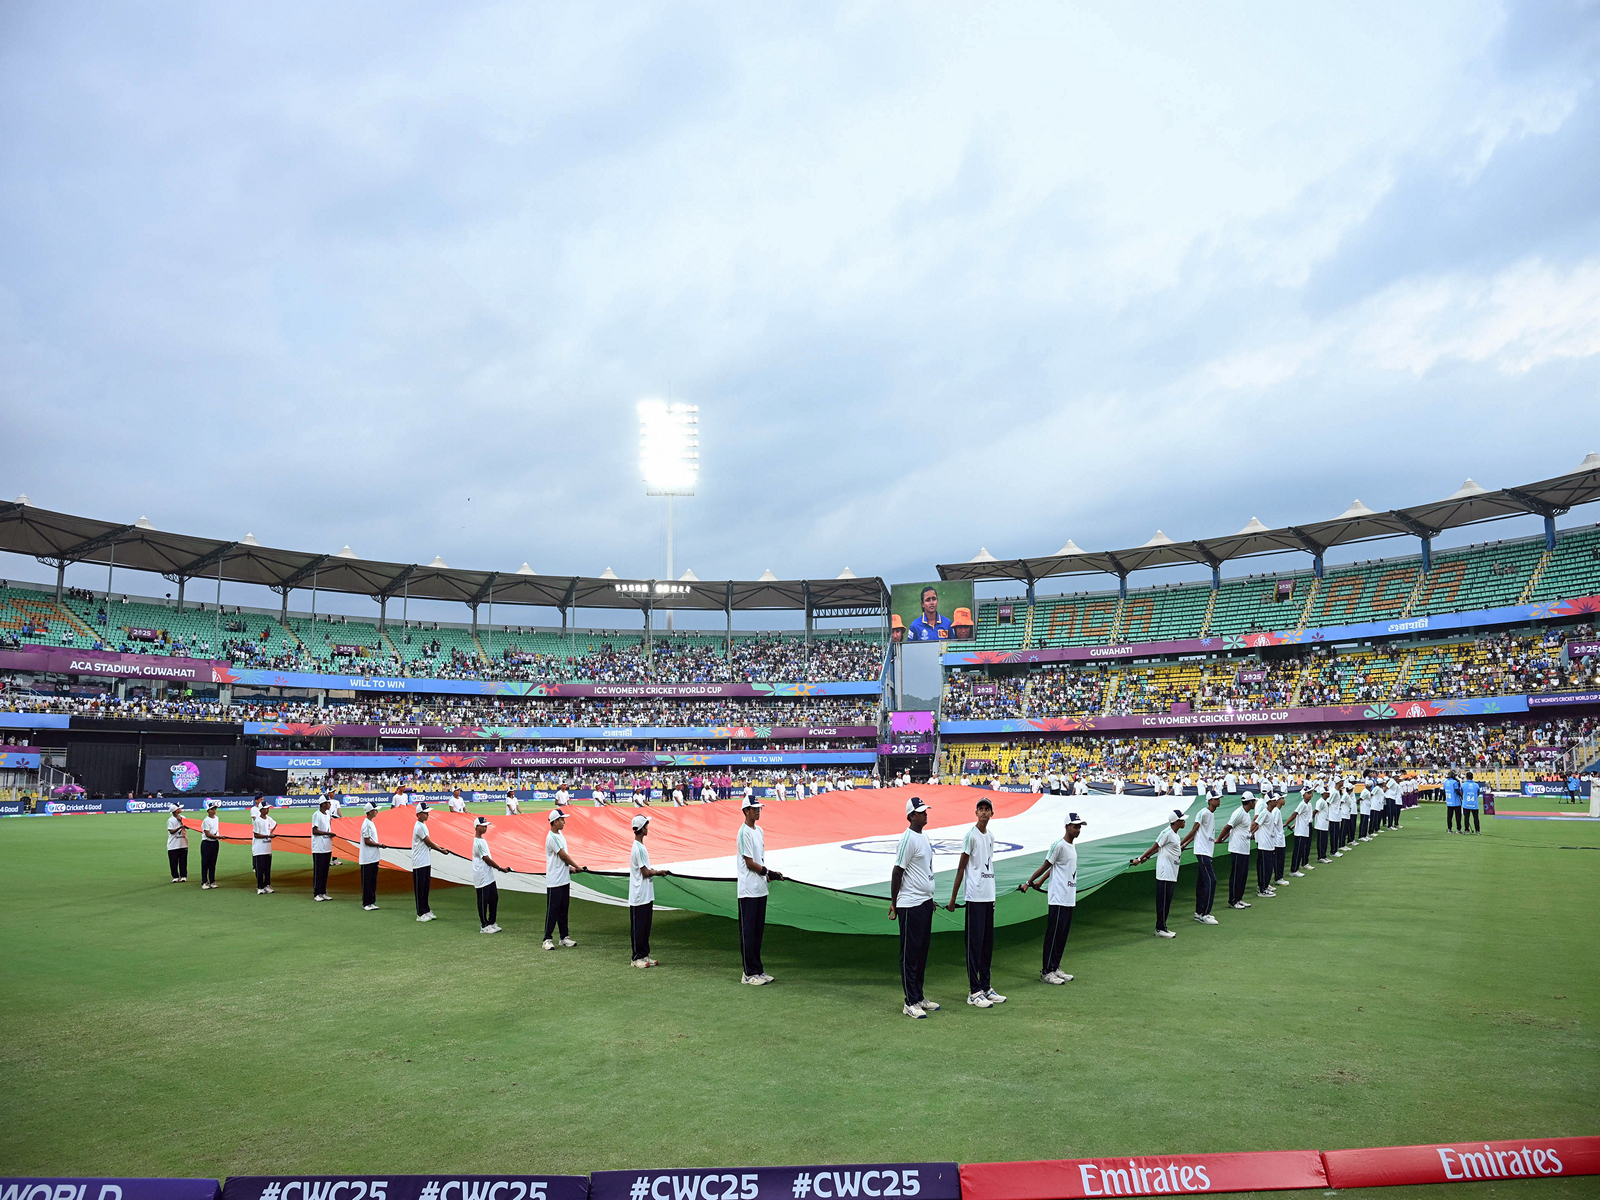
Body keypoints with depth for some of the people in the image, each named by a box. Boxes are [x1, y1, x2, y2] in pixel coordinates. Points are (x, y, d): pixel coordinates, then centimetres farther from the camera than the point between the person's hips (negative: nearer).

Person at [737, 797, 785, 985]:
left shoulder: (759, 830, 14)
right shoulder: (744, 832, -13)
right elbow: (749, 863, -15)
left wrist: (767, 875, 6)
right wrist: (769, 872, -12)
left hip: (760, 889, 9)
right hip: (748, 890, -9)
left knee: (758, 931, 13)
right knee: (748, 932, -2)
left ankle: (758, 970, 21)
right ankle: (749, 973, 2)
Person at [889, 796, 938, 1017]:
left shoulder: (923, 836, 13)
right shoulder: (908, 839, -16)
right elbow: (897, 872, -15)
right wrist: (893, 903, -12)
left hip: (925, 902, 9)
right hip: (910, 905, -9)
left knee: (922, 951, 14)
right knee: (910, 953, -2)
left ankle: (919, 997, 23)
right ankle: (910, 1003, 3)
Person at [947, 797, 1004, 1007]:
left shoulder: (990, 836, 13)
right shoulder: (971, 835, -9)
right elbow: (961, 867, -9)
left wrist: (992, 896, 17)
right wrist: (953, 899, -9)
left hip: (989, 896, 8)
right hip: (975, 896, -8)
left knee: (988, 943, 12)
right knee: (975, 943, -4)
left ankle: (985, 987, 21)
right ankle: (974, 992, 0)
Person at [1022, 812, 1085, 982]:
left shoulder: (1072, 846, 15)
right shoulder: (1059, 845, -13)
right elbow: (1046, 866, -7)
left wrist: (1039, 881, 17)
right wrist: (1028, 882, -5)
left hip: (1069, 900, 9)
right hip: (1058, 899, -9)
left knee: (1063, 935, 12)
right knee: (1053, 934, -5)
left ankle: (1056, 968, 19)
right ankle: (1046, 971, 0)